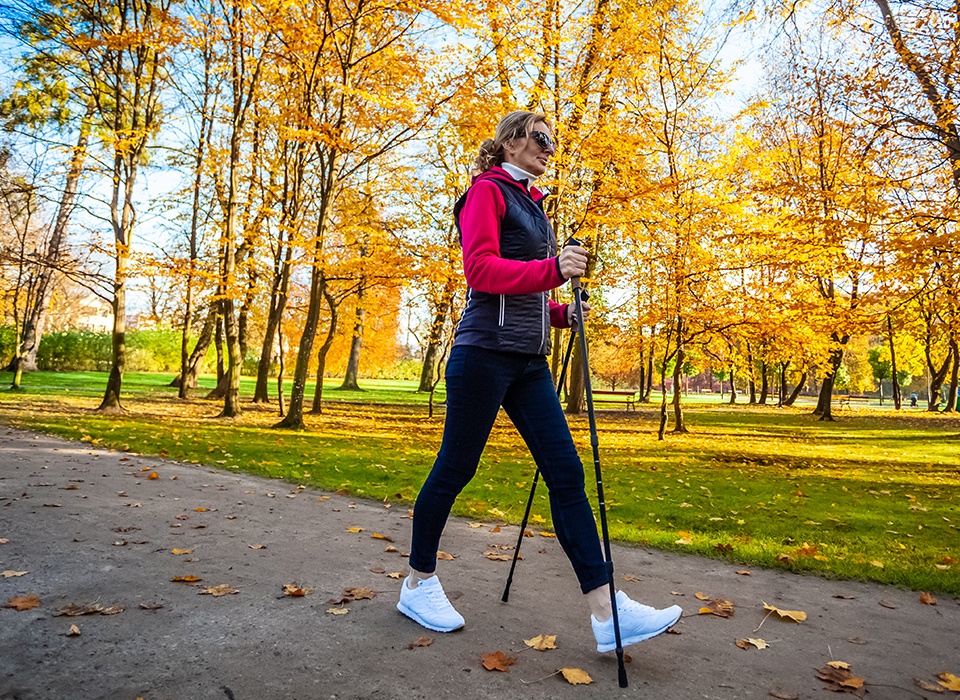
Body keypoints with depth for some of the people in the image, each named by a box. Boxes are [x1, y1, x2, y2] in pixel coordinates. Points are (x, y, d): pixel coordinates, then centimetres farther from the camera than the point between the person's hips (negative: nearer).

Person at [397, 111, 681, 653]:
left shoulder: (533, 206, 24)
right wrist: (552, 269, -26)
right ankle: (418, 584, 22)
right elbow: (481, 269, -15)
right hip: (485, 350, -8)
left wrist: (562, 313, 9)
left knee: (567, 471, -1)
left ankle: (608, 611, 1)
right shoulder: (487, 191, 0)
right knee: (455, 468, 2)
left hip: (529, 361, 8)